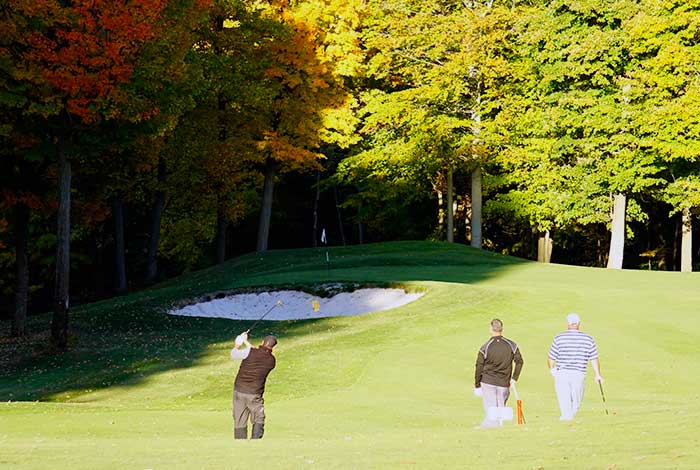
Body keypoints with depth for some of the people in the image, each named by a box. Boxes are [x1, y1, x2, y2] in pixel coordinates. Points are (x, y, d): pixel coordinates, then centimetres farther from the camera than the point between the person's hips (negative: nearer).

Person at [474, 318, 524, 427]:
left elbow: (479, 367, -3)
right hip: (504, 383, 2)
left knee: (491, 410, 2)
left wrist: (477, 385, 6)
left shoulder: (485, 348, -6)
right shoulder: (511, 345, 1)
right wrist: (514, 378, 9)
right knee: (501, 407, 12)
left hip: (488, 382, -2)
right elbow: (519, 361, 4)